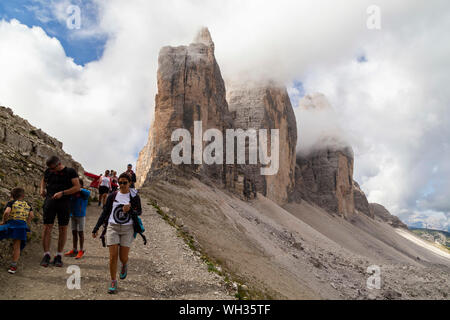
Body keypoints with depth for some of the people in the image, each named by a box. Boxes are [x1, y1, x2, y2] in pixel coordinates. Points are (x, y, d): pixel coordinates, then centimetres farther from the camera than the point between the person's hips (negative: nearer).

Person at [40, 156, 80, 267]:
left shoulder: (70, 171, -2)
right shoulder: (48, 171, 9)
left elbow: (77, 187, -6)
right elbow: (43, 180, 31)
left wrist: (62, 193, -15)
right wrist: (42, 189, 11)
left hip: (64, 202, -2)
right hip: (50, 200, 2)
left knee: (63, 229, 1)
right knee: (47, 227, -4)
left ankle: (59, 256, 10)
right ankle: (46, 255, 5)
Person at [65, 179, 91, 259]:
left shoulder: (83, 193, -11)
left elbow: (88, 193, -30)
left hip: (81, 215, -5)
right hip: (72, 215, 5)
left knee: (80, 232, 2)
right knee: (74, 232, 13)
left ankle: (81, 250, 11)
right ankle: (74, 250, 23)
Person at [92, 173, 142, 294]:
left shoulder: (134, 197, 0)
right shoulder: (112, 196, 3)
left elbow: (139, 212, 3)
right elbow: (105, 212, 8)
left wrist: (130, 210, -19)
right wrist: (96, 228, 4)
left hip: (127, 229, -1)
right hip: (112, 227, 1)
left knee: (123, 257, -2)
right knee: (113, 256, -6)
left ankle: (125, 265, 36)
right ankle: (113, 282, 8)